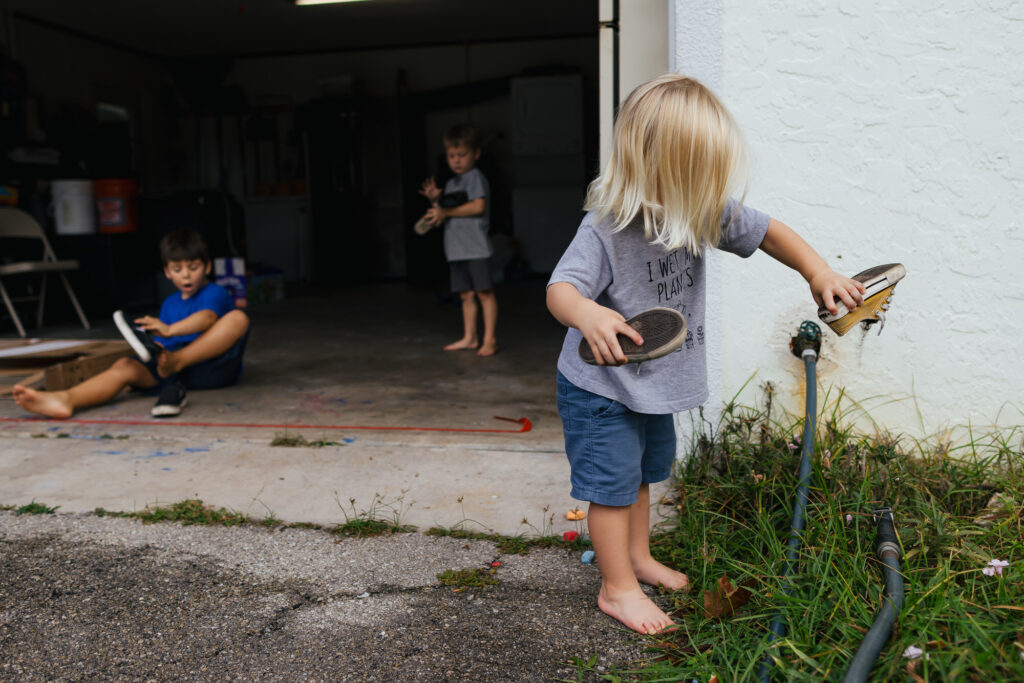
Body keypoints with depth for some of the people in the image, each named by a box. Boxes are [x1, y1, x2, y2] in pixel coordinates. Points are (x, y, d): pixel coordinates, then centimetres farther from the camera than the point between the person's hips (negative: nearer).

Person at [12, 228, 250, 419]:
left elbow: (207, 318, -20)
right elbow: (162, 344, 21)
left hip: (213, 365, -5)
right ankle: (65, 400, -45)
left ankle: (176, 362, -37)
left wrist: (170, 330, -38)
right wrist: (158, 350, -4)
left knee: (237, 318, -29)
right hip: (174, 368, 5)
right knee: (125, 366, -21)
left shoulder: (215, 293, 3)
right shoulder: (169, 304, 25)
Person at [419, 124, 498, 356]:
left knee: (484, 292, -5)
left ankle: (489, 338, -1)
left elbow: (478, 206, -18)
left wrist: (446, 212, -15)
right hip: (456, 249, 8)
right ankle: (469, 338, 17)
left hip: (476, 247, -8)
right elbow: (445, 213, 24)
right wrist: (436, 200, 6)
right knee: (466, 294, 11)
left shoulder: (475, 177, -5)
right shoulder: (451, 184, 20)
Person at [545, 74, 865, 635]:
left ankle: (637, 556, 45)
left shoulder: (703, 214, -9)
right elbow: (560, 289, -37)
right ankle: (617, 588, 20)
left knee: (642, 472, 23)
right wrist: (586, 313, -59)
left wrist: (817, 271, -5)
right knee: (613, 481, 2)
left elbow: (766, 231, 3)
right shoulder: (606, 228, -29)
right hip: (601, 386, -7)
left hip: (655, 384, 8)